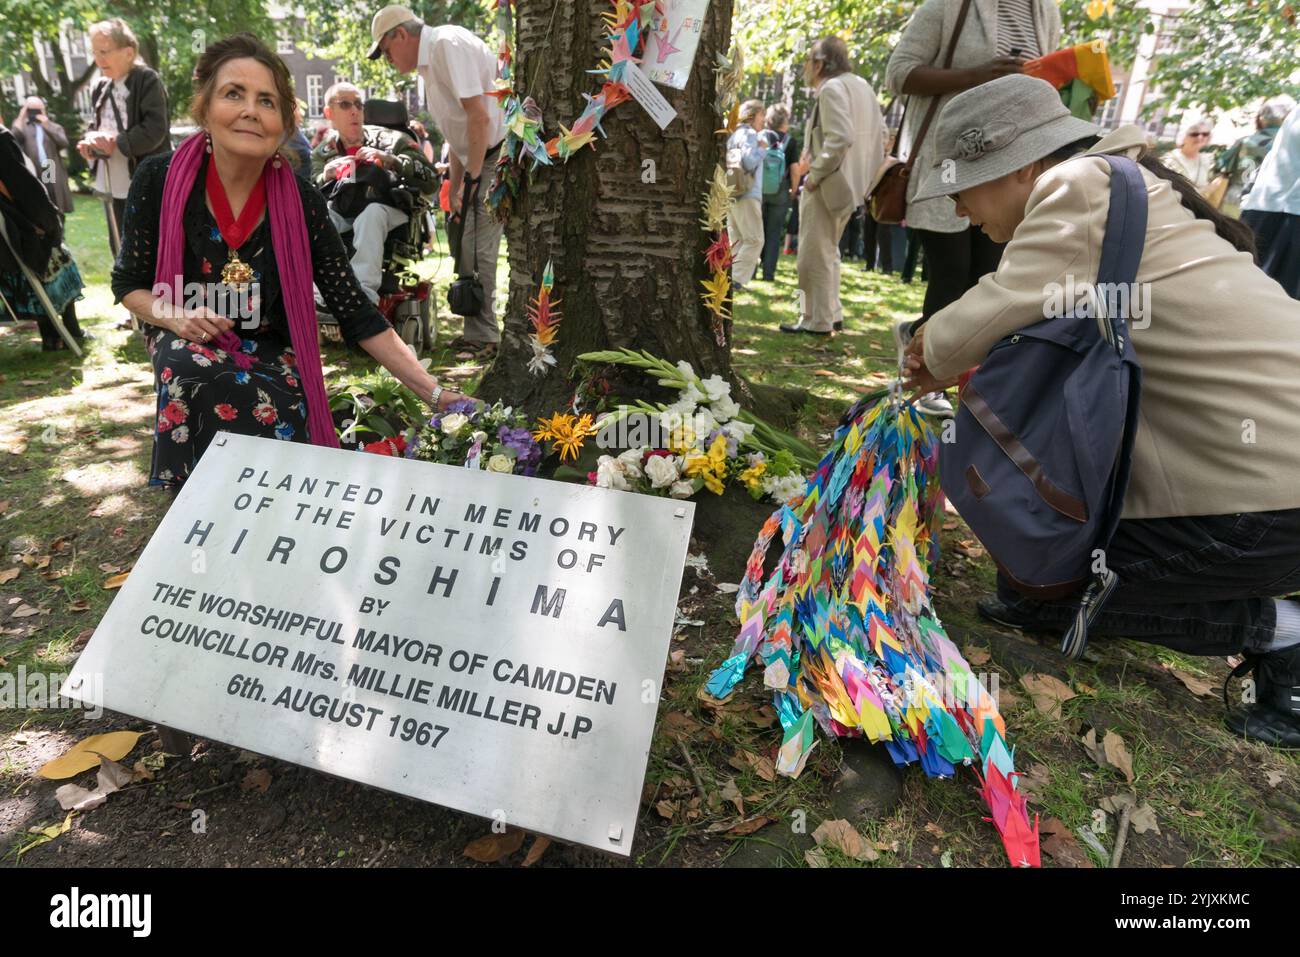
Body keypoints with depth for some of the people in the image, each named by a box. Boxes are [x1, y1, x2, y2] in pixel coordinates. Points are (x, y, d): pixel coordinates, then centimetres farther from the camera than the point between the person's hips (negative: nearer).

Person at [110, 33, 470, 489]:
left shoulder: (302, 201, -13)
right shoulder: (159, 180, -13)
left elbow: (356, 312, -14)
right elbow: (128, 283, 1)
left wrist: (434, 392, -22)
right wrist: (176, 317, -22)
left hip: (271, 352, 0)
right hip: (189, 343, 0)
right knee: (195, 374, -33)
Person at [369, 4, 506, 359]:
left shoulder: (447, 44, -12)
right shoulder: (429, 63, 20)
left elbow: (479, 116, -20)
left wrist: (470, 180, -17)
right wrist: (454, 192, 19)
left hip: (502, 153, -10)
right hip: (483, 158, 10)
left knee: (475, 246, -12)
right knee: (461, 235, 13)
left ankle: (482, 338, -3)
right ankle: (477, 332, 20)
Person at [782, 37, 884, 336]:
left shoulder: (831, 89, -13)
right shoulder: (860, 84, 15)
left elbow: (840, 138, -26)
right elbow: (878, 131, 16)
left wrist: (815, 174, -17)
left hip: (828, 184, -10)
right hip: (851, 181, 10)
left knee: (813, 255, -3)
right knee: (827, 252, 19)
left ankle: (817, 321, 3)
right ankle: (831, 314, 25)